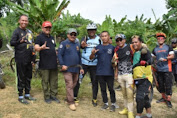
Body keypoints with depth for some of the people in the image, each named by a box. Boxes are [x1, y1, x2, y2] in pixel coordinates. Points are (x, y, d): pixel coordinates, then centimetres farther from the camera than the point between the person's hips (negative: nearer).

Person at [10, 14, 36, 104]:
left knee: (28, 77, 13)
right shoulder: (17, 31, -4)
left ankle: (27, 94, 26)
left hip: (29, 59, 7)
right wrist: (19, 41, -32)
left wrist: (33, 58, 18)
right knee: (21, 78, 0)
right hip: (20, 60, -7)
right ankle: (20, 96, 12)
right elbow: (11, 43, -14)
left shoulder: (29, 32, 15)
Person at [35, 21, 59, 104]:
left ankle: (53, 95, 21)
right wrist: (42, 47, -41)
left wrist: (57, 57, 17)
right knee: (45, 81, 1)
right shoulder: (40, 37, -4)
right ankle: (47, 97, 13)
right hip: (45, 64, -6)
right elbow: (36, 47, -20)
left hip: (53, 63, 6)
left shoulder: (52, 38, 18)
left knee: (54, 81, 10)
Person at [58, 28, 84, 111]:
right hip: (67, 69, -6)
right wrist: (62, 65, -17)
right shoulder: (64, 43, -1)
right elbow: (59, 55, -7)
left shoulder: (77, 45, 17)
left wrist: (81, 68, 19)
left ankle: (68, 99, 26)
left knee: (74, 85, 11)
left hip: (76, 69, 6)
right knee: (69, 85, -7)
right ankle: (71, 102, 0)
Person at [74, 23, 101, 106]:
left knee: (95, 82, 7)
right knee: (78, 79, 0)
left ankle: (94, 99, 21)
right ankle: (74, 97, 15)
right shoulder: (85, 38, 2)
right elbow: (81, 45, -19)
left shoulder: (99, 39, 6)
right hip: (84, 63, -1)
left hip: (94, 64, 1)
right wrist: (83, 45, -42)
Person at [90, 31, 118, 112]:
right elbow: (91, 58, 4)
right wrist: (92, 53, -17)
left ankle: (113, 104, 18)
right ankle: (105, 103, 25)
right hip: (100, 72, 2)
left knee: (111, 88, 3)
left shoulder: (112, 47, 3)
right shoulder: (98, 47, 7)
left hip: (110, 72, -2)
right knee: (103, 89, 12)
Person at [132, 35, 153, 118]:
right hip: (137, 79, 8)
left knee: (140, 97, -12)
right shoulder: (134, 53, 15)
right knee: (145, 97, 16)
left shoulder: (144, 51, -7)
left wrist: (146, 62, -42)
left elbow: (150, 60, -24)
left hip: (145, 79, -8)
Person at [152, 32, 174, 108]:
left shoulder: (168, 47, 2)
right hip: (159, 69, 4)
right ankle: (163, 97, 26)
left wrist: (166, 58, -22)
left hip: (167, 69, -4)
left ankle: (168, 100, 3)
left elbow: (172, 56, -6)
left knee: (168, 85, -5)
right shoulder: (155, 49, 12)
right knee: (160, 84, 11)